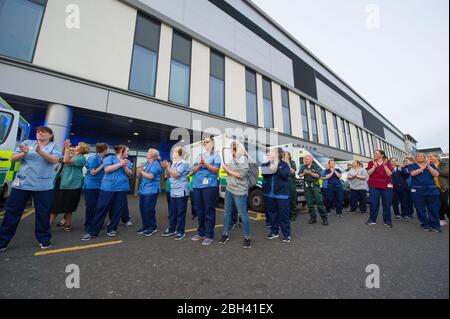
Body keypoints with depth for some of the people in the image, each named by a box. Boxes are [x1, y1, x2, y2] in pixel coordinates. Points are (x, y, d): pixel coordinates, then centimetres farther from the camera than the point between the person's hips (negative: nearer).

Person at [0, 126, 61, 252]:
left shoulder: (55, 146, 4)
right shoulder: (27, 143, 11)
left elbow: (55, 160, -13)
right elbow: (12, 159, 7)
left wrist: (40, 151, -28)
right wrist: (24, 153, -13)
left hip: (43, 186, -3)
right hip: (21, 183, 3)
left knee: (43, 213, 5)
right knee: (12, 212, 9)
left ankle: (44, 239, 19)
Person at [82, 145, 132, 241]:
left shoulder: (127, 162, 15)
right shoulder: (110, 158, 3)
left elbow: (129, 174, 5)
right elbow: (107, 169, -12)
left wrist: (124, 166, -11)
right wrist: (120, 164, -15)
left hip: (122, 189, 4)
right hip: (108, 188, -3)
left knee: (117, 210, 6)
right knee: (102, 209, 0)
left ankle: (112, 229, 19)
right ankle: (92, 231, 11)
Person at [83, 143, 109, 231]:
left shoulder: (103, 159, 7)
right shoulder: (93, 158, -13)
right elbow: (93, 172, -15)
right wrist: (103, 165, -14)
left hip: (100, 185, 7)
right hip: (91, 185, -6)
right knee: (90, 206, 5)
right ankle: (88, 225, 19)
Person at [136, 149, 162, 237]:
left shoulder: (156, 164, -9)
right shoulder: (146, 163, 16)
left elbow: (150, 176, -19)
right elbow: (139, 175, 15)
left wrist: (142, 171, -6)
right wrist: (139, 170, -6)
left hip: (151, 190, -8)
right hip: (143, 190, 8)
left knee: (149, 209, -4)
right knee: (142, 208, 11)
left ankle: (153, 227, 11)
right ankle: (145, 226, 25)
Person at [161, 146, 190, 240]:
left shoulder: (183, 163, -11)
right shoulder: (173, 164, 14)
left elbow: (176, 175, -18)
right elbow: (169, 175, 17)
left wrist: (168, 167, -10)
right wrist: (166, 168, 3)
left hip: (181, 192, -8)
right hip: (173, 192, 8)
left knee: (180, 212, 0)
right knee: (172, 212, 15)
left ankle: (181, 232, 11)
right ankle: (172, 229, 29)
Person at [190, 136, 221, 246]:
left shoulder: (215, 154, 2)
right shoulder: (199, 155, 17)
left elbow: (216, 169, -9)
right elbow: (193, 170, 12)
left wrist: (205, 163, -20)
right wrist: (199, 165, -8)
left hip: (210, 186, -6)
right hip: (197, 186, 6)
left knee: (209, 211, 0)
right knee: (199, 210, 13)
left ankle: (209, 235, 11)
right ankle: (201, 232, 28)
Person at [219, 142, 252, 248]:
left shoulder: (243, 159, -12)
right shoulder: (234, 159, 11)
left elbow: (241, 175, -21)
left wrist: (228, 170, -14)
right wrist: (226, 168, -1)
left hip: (239, 192, -8)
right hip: (229, 189, 8)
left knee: (243, 214, 3)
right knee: (227, 212, 15)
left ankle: (247, 237, 19)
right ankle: (225, 234, 30)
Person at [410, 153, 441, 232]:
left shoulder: (431, 164, 11)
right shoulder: (413, 166, 6)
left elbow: (436, 174, -3)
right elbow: (413, 173, -13)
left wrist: (428, 165, -10)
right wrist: (423, 167, -11)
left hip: (432, 189, 2)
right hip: (417, 190, -1)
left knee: (434, 208, 4)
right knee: (421, 209, 3)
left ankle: (435, 225, 15)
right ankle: (425, 225, 13)